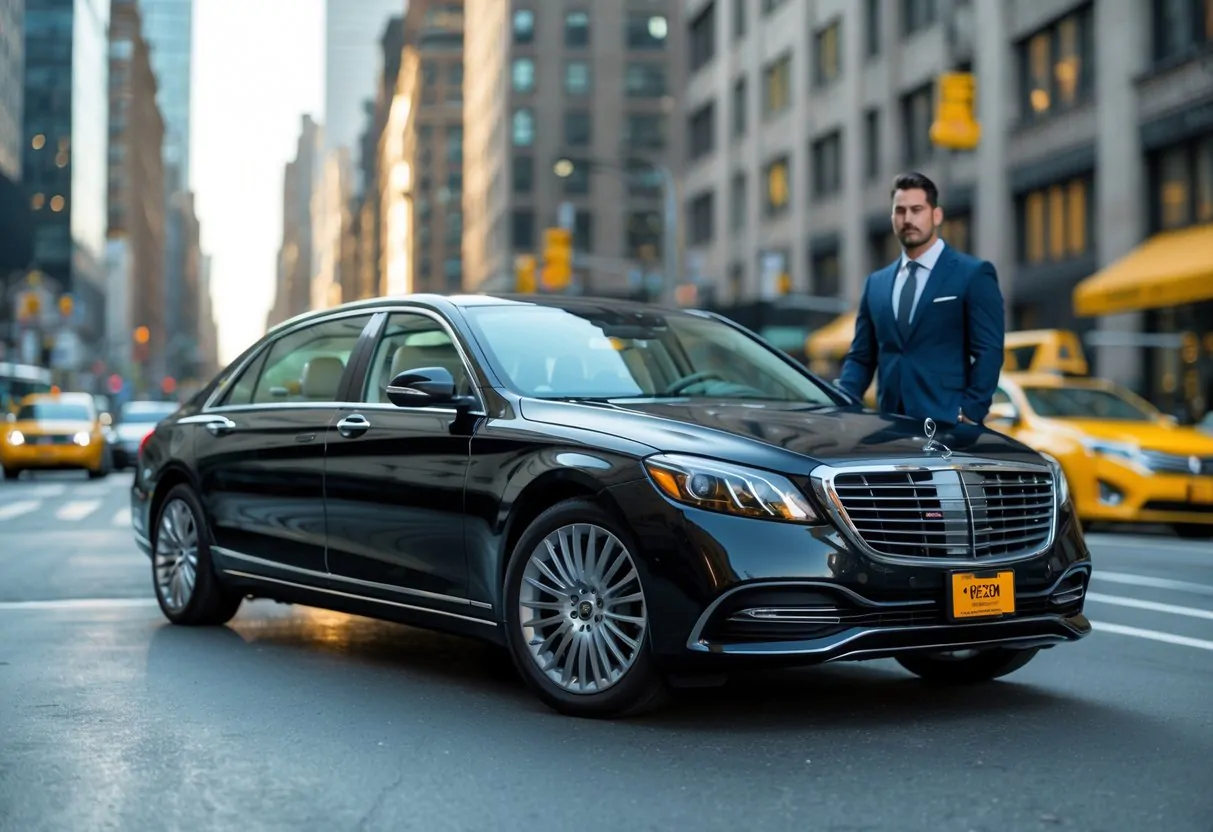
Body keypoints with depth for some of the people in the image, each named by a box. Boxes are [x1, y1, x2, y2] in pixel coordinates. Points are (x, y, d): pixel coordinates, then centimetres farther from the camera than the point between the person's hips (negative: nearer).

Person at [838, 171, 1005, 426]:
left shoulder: (973, 274, 2)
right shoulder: (876, 283, 17)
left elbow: (989, 351, -4)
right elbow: (861, 357, 16)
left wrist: (969, 414, -14)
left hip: (946, 422, -4)